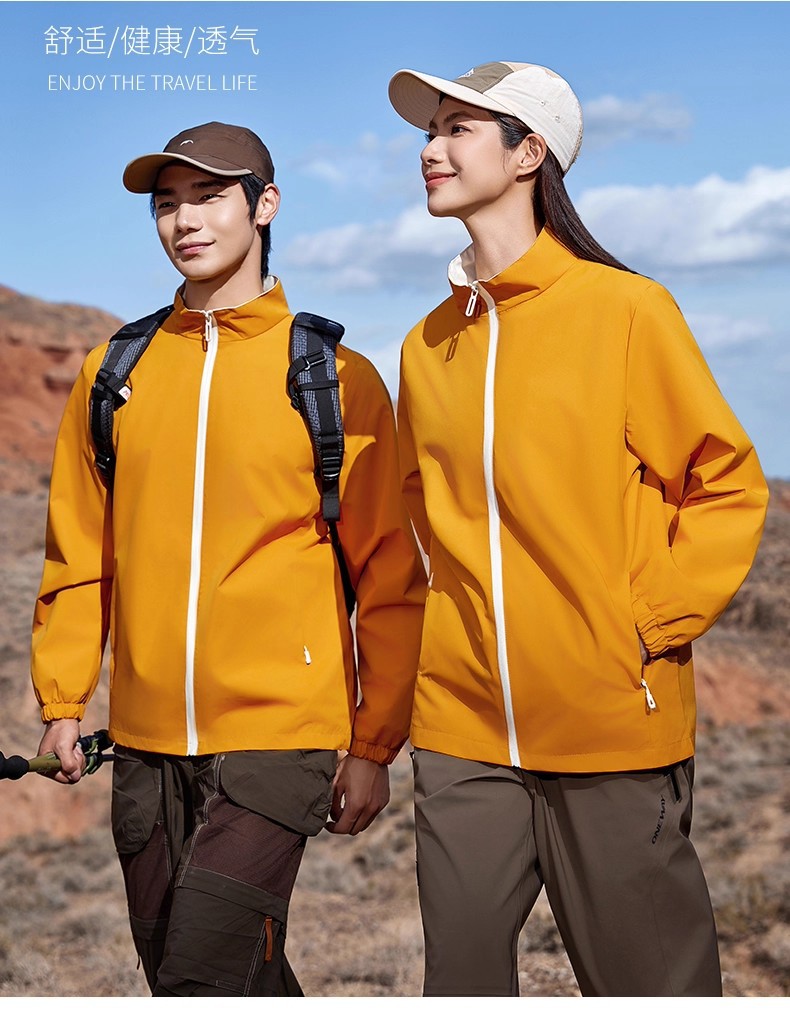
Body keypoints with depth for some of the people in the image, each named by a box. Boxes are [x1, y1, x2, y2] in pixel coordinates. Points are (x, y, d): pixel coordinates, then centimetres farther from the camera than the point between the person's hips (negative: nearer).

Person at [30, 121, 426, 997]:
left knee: (203, 974, -13)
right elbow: (79, 555, 12)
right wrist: (62, 701, 5)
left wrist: (374, 745, -3)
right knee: (219, 972, 13)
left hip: (281, 735, -4)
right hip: (146, 743, 4)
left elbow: (388, 580, -1)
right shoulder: (113, 373, 8)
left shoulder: (335, 378, -3)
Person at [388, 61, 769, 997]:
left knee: (644, 977, 6)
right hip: (462, 722, 5)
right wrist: (461, 617, 12)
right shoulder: (427, 344, 10)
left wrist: (653, 623, -10)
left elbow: (727, 484, -3)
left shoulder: (623, 308, -6)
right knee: (462, 969, 9)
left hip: (610, 724, -5)